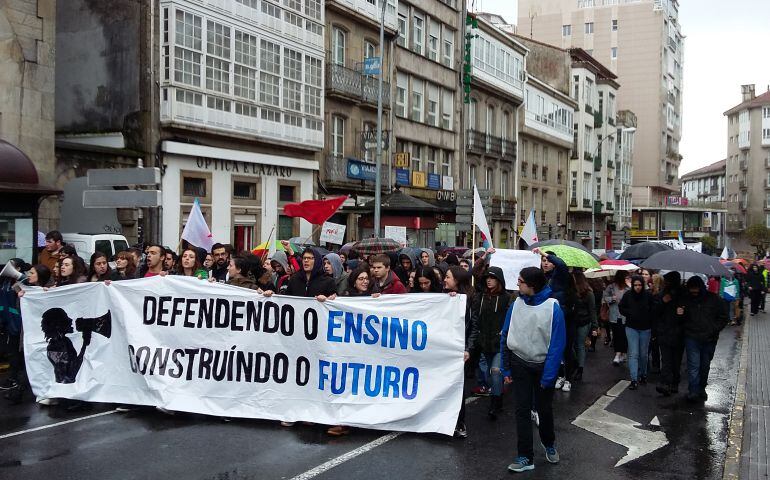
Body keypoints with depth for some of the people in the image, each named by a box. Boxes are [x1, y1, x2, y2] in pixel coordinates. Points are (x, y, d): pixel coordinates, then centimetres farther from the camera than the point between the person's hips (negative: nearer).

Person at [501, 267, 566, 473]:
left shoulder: (553, 307, -19)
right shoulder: (517, 304, -9)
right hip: (520, 364, 2)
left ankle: (549, 443, 42)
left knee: (544, 408, 15)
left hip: (543, 365, -2)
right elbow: (505, 336, -1)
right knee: (522, 410, 4)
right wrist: (506, 369, -1)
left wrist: (548, 376, -19)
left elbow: (557, 343, -17)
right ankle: (525, 457, 13)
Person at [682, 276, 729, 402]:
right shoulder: (687, 300, 4)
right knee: (693, 365, -8)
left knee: (705, 365, 12)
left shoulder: (713, 299, -1)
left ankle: (701, 389, 26)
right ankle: (693, 392, -8)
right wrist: (680, 314, -8)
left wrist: (714, 330, -7)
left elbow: (723, 318, 4)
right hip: (692, 338, -1)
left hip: (709, 339, 1)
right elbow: (684, 319, 15)